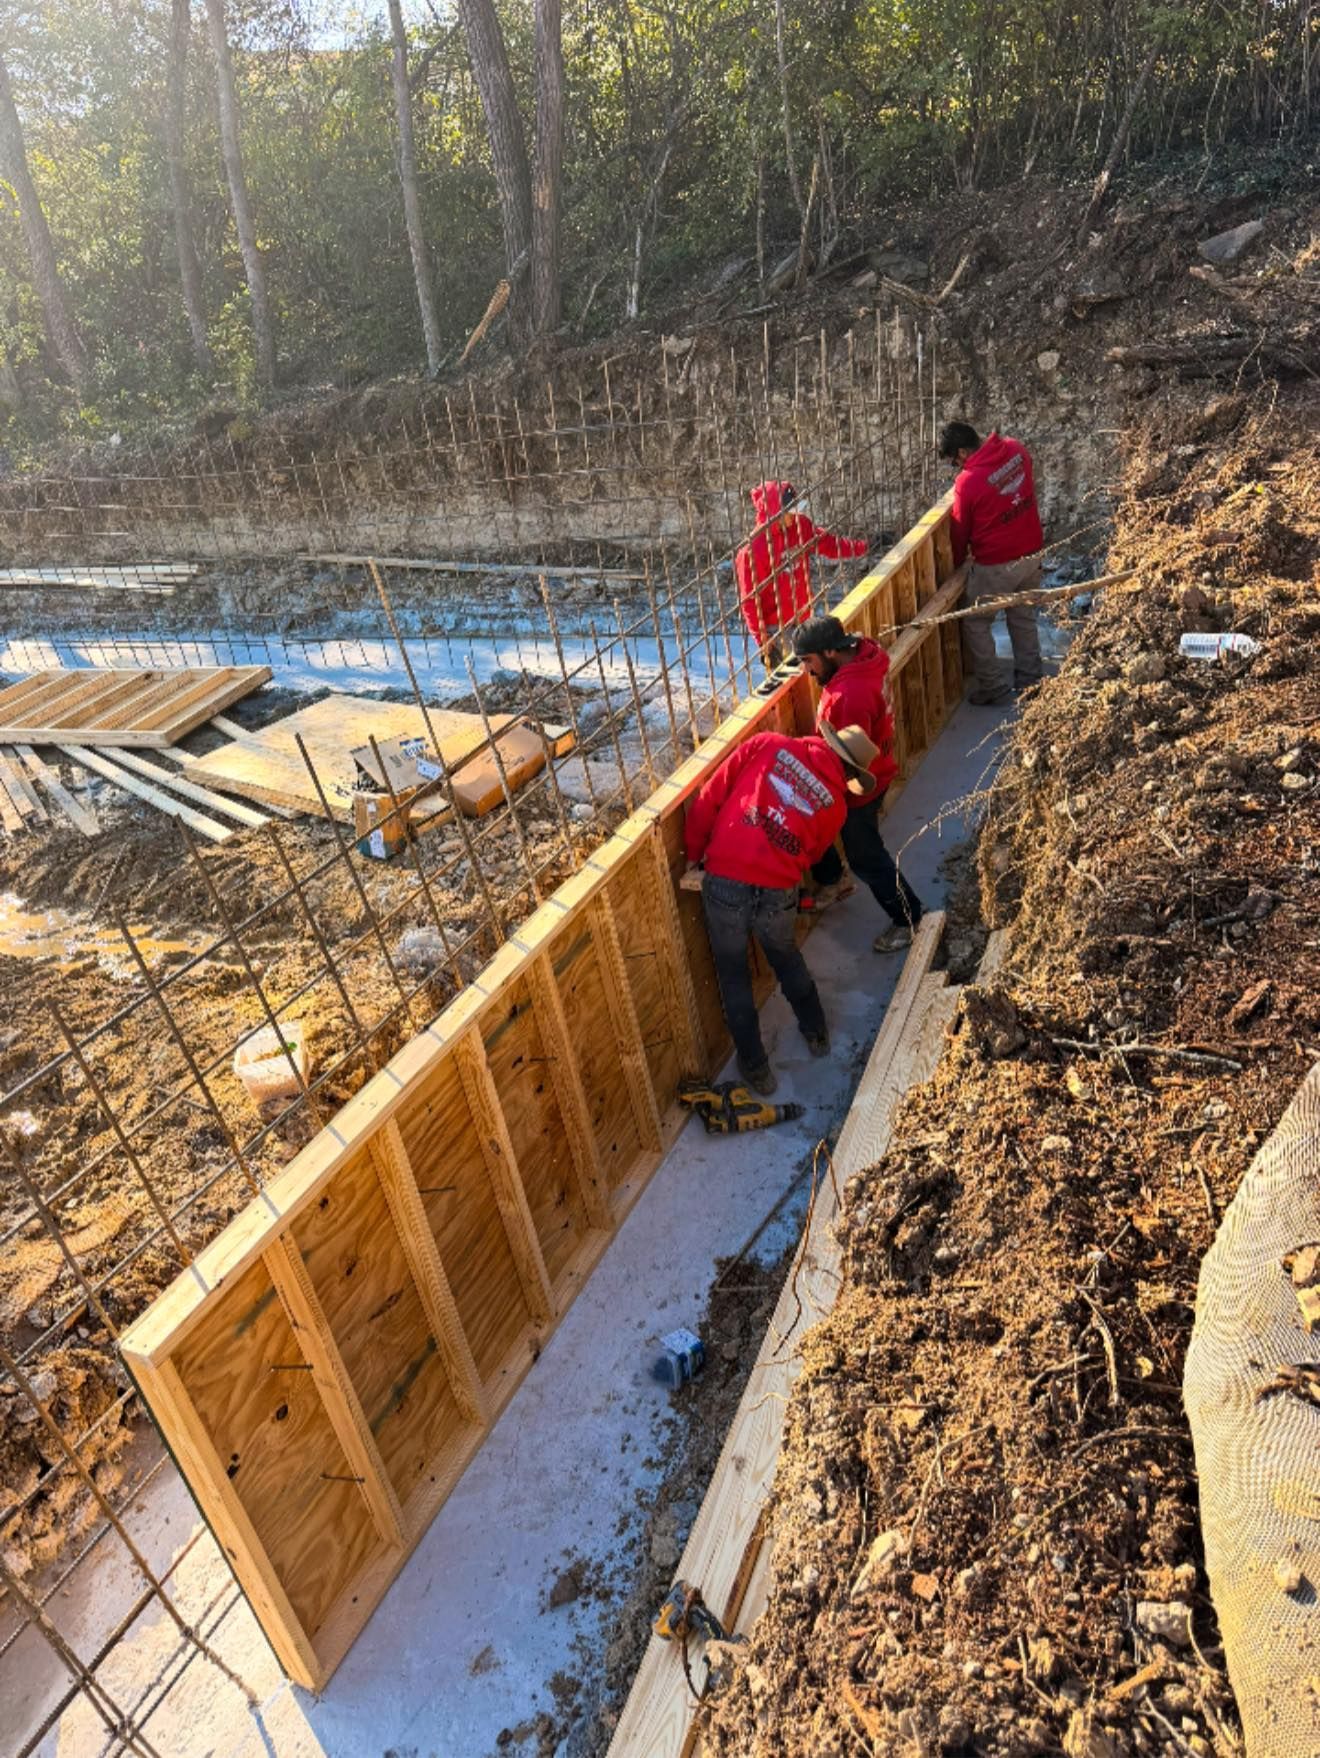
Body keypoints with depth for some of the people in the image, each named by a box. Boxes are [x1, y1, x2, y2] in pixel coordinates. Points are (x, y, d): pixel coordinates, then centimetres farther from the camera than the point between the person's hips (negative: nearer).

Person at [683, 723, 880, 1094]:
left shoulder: (767, 744, 5)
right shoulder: (834, 804, 8)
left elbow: (709, 798, 1)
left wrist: (694, 852, 11)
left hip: (725, 884, -1)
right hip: (779, 893, 1)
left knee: (733, 974, 20)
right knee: (786, 958, 31)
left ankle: (755, 1066, 30)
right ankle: (816, 1032, 49)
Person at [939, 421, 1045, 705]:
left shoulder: (968, 481, -21)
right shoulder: (1017, 449, -4)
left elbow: (960, 531, -7)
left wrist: (954, 564, 9)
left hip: (996, 564, -7)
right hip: (1031, 554, 7)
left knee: (975, 624, 10)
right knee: (1024, 620, 20)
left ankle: (992, 687, 13)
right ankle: (1029, 682, 29)